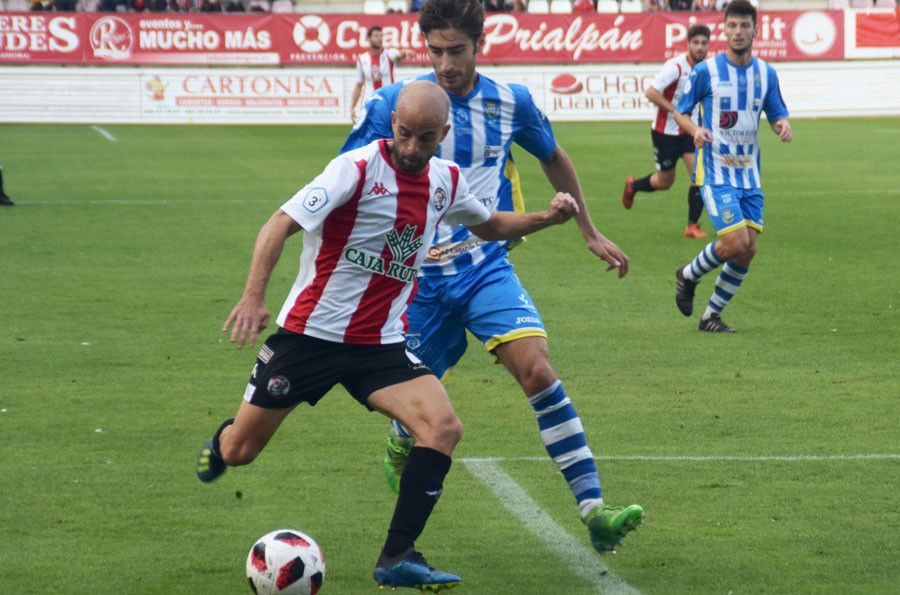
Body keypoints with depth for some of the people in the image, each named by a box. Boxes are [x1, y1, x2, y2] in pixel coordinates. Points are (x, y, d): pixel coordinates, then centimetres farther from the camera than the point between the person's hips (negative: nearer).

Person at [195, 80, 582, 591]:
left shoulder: (446, 181, 3)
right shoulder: (357, 169, -16)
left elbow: (489, 225, 25)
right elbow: (281, 224, -21)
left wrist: (545, 218, 7)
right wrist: (254, 296, -34)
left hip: (381, 345, 4)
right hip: (309, 334, -4)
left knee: (444, 426, -20)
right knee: (239, 453, 5)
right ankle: (222, 442, 46)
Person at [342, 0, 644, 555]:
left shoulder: (510, 102, -1)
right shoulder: (393, 104, -8)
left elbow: (554, 159, 19)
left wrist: (590, 231, 23)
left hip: (489, 268, 1)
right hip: (419, 276, -1)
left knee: (538, 368, -20)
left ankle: (594, 508, -24)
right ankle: (401, 448, 50)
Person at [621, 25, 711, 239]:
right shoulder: (675, 67, -23)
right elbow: (651, 92, -27)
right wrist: (676, 111, -26)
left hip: (689, 131, 5)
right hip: (665, 131, -5)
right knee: (665, 182, 9)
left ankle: (692, 225, -1)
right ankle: (632, 185, 42)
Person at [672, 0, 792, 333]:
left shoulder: (766, 73, 6)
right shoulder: (706, 71, -7)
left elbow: (777, 115, 14)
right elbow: (680, 111, 1)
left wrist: (783, 126, -11)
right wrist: (695, 130, -20)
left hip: (749, 174, 5)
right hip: (715, 171, -5)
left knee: (748, 250, 0)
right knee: (736, 242, -16)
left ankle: (711, 316, 13)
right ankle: (689, 275, 12)